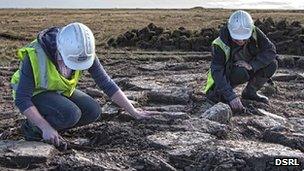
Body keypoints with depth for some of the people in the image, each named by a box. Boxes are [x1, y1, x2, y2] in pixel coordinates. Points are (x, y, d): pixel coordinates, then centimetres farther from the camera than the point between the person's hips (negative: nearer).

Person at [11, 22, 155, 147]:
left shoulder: (82, 50, -22)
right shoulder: (36, 56, -36)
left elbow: (105, 82, -17)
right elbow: (22, 99, -29)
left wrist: (133, 111, -18)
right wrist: (46, 127, -35)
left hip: (59, 91, 5)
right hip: (34, 94, -5)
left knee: (93, 112, -16)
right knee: (70, 115, -31)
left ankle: (49, 124, 3)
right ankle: (33, 127, -5)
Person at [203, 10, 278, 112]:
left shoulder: (255, 33, -21)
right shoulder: (220, 45, -31)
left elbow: (271, 51, -21)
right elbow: (217, 72, -36)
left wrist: (251, 64, -36)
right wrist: (231, 97, -46)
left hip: (249, 70, 4)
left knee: (272, 64, -19)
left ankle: (250, 92, 2)